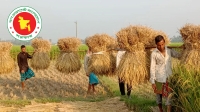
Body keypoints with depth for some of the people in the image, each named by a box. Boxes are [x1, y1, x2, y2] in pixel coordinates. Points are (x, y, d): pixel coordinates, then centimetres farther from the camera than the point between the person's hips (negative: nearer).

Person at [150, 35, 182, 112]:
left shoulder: (169, 51, 1)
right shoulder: (154, 54, -9)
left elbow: (179, 55, 15)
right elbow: (152, 68, -7)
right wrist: (152, 82, -9)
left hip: (168, 77, 2)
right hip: (159, 78, -2)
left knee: (169, 94, -3)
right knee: (159, 94, 11)